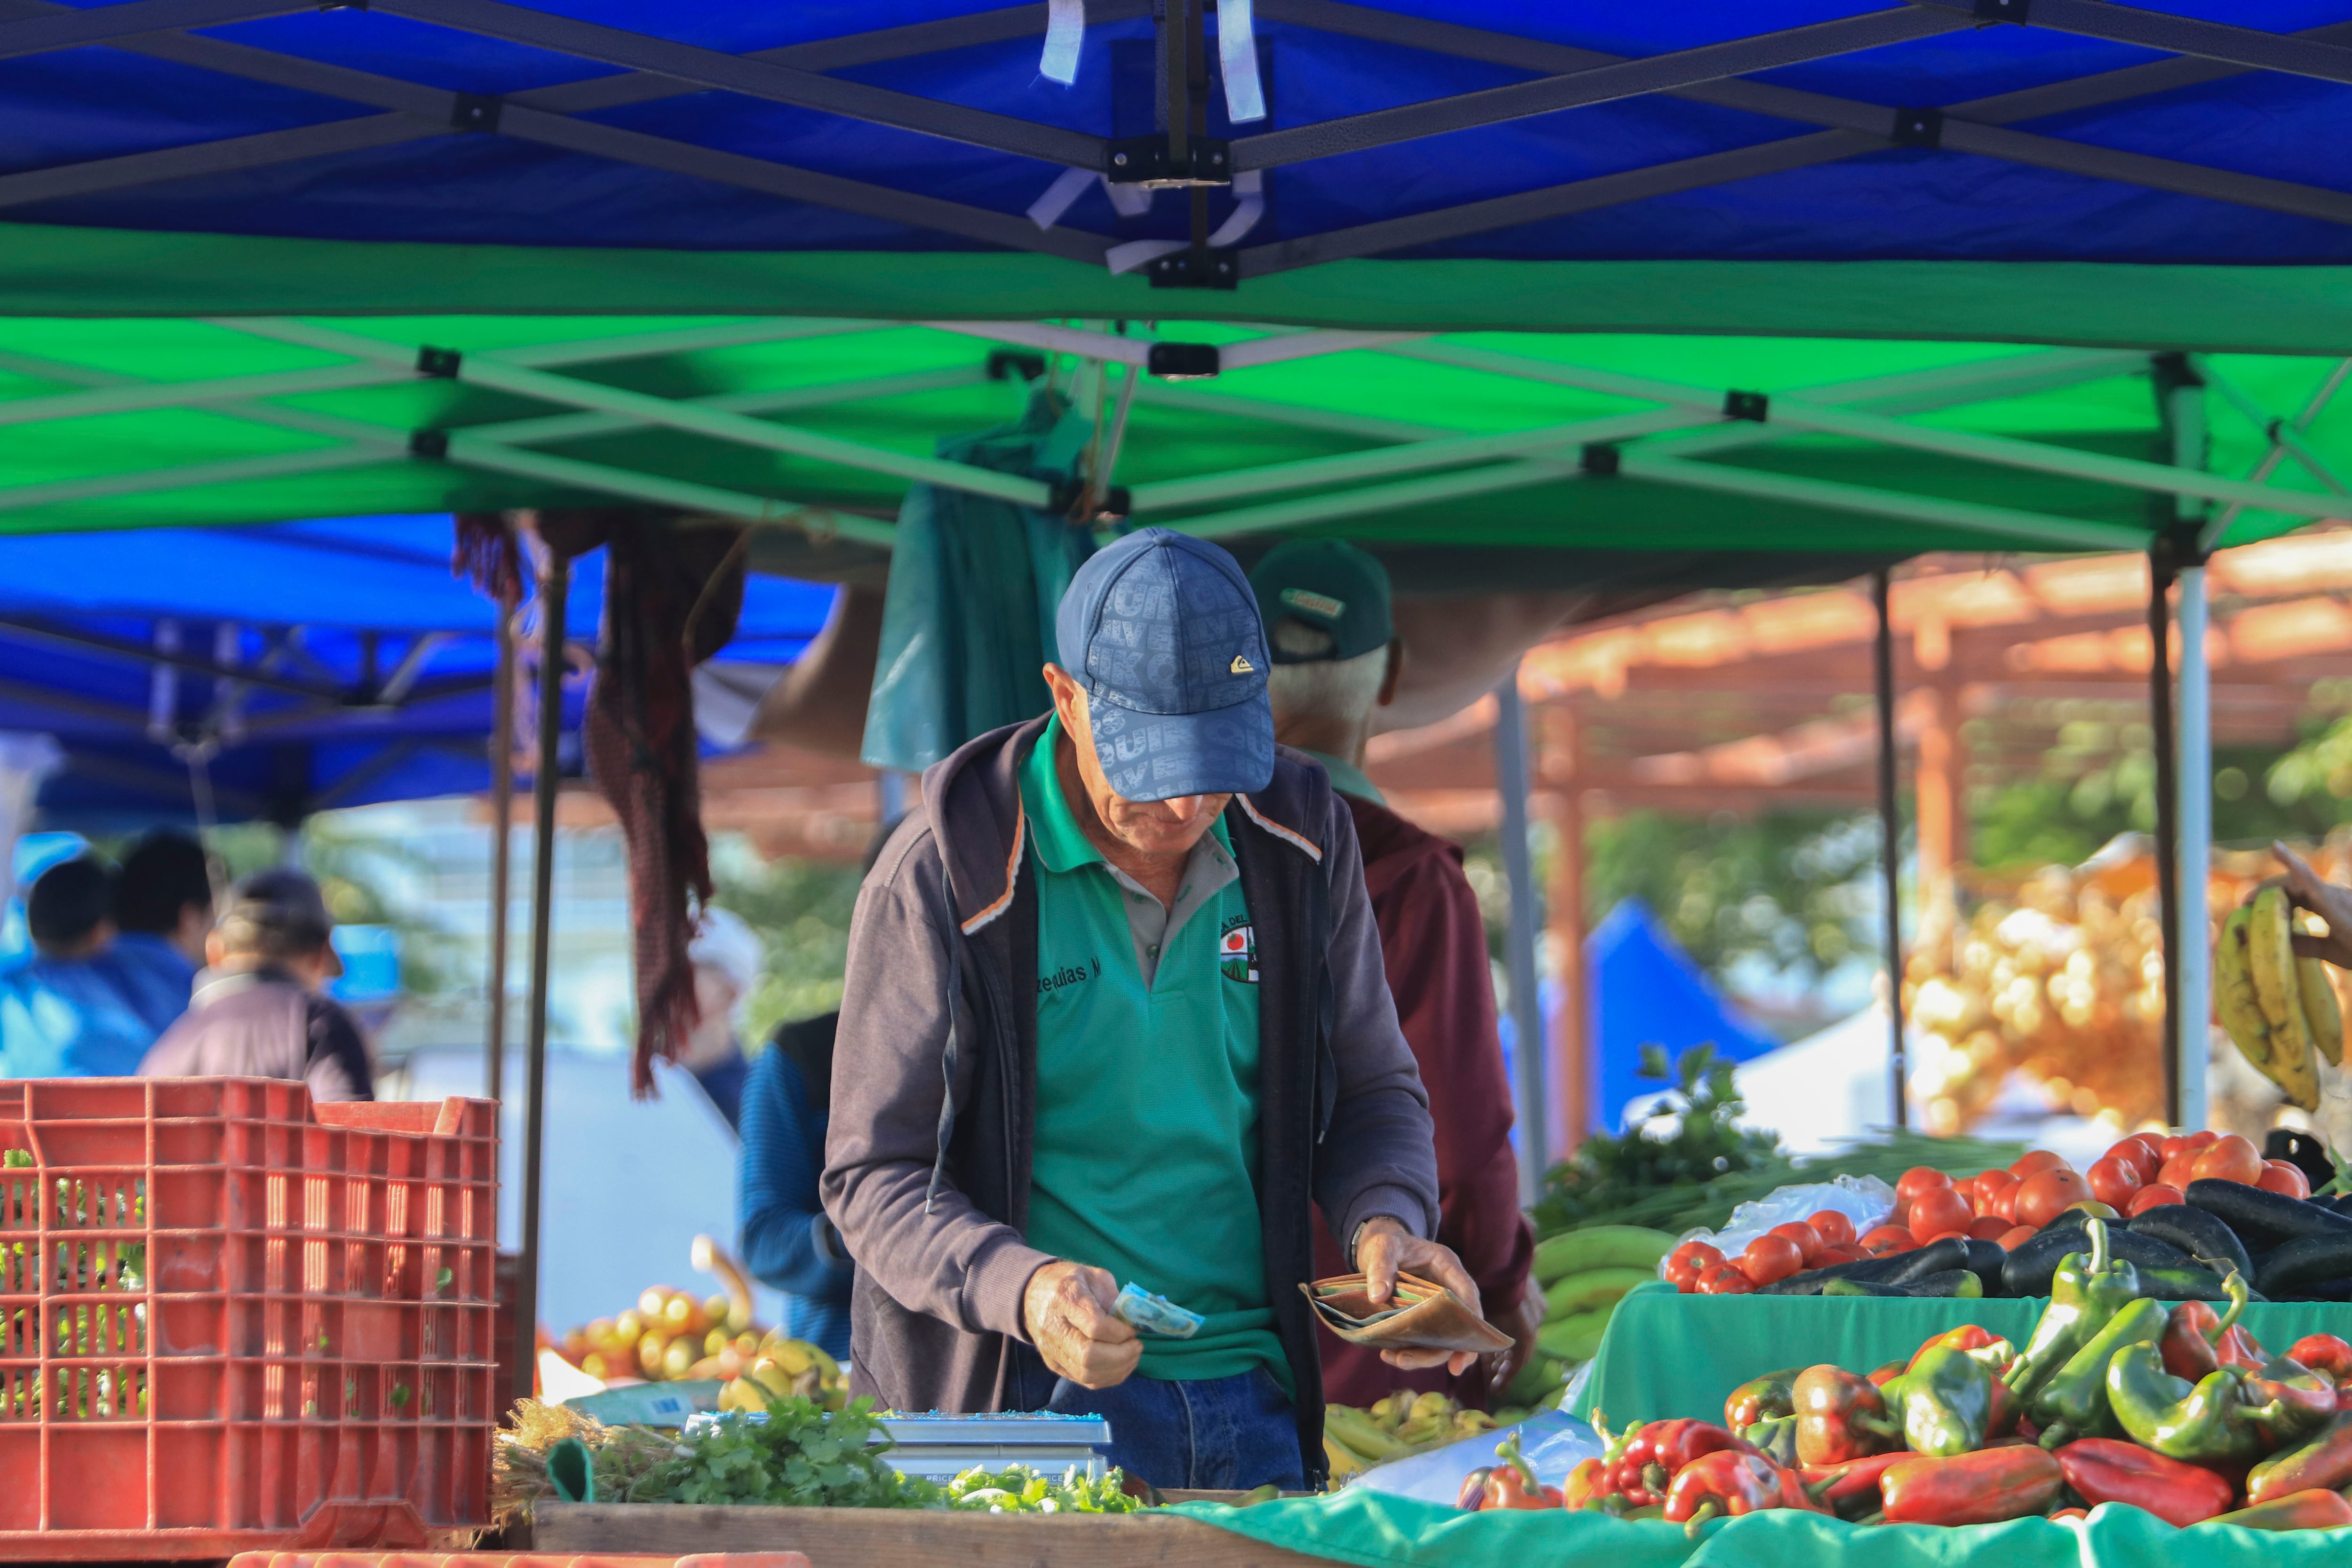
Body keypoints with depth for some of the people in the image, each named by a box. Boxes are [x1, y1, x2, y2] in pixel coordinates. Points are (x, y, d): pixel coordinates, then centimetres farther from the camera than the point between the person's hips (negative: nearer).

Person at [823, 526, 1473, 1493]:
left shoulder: (1301, 842, 4)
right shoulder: (945, 878, -9)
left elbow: (1372, 1090, 15)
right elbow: (873, 1176, -7)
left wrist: (1384, 1219, -7)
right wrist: (1022, 1290, -25)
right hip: (1030, 1400, -4)